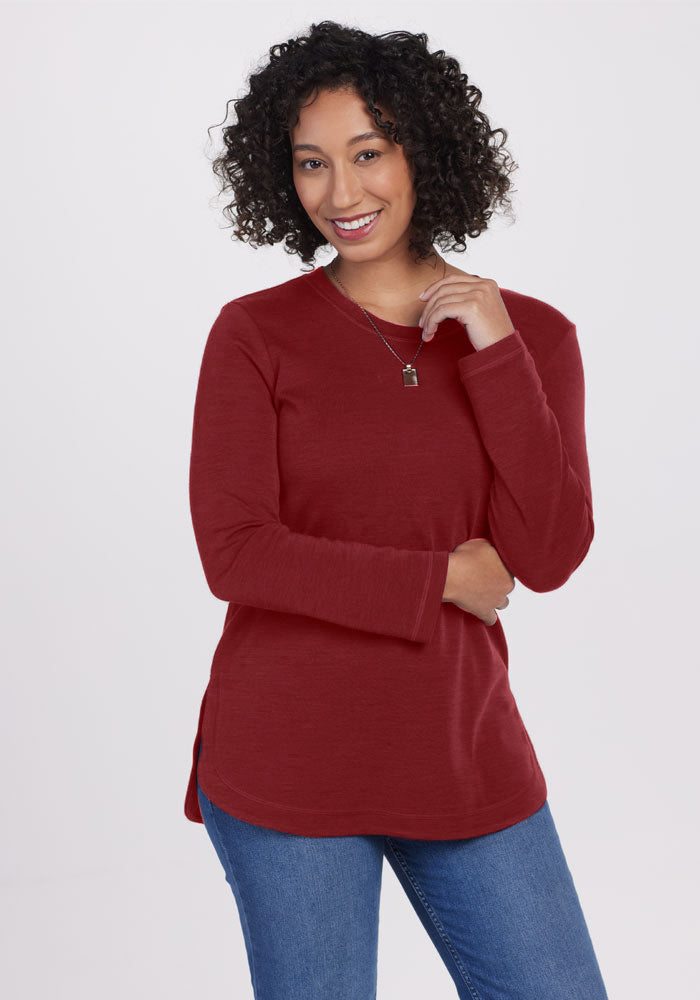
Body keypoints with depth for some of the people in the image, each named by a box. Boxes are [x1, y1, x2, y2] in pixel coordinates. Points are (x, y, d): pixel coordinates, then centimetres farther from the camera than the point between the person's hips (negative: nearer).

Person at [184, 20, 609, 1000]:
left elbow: (549, 556, -7)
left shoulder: (532, 335, 1)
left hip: (464, 752, 3)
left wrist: (496, 352, -14)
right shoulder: (255, 334, -5)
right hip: (286, 762, -2)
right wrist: (444, 578, -11)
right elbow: (235, 553, -12)